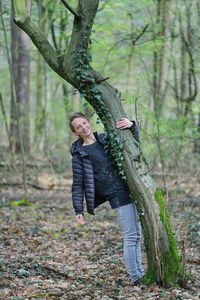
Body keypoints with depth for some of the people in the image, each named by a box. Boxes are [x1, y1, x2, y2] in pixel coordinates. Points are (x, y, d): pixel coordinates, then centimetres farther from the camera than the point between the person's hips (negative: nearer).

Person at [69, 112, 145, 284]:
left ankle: (139, 271, 19)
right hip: (117, 194, -6)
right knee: (130, 235, -9)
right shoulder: (79, 153, 0)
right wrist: (78, 210, -5)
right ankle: (135, 277, -2)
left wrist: (132, 126, -4)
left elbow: (134, 143, 16)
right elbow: (78, 184, 1)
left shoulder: (106, 139, 13)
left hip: (131, 189, 6)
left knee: (136, 233, 10)